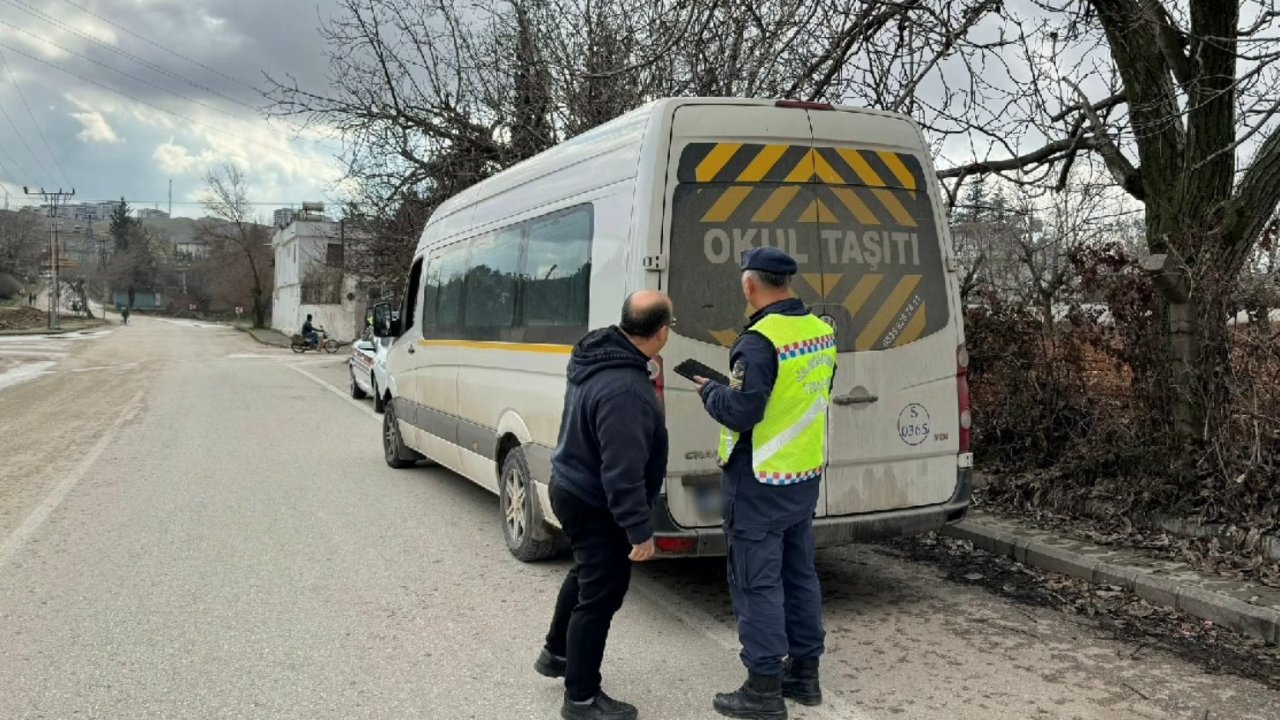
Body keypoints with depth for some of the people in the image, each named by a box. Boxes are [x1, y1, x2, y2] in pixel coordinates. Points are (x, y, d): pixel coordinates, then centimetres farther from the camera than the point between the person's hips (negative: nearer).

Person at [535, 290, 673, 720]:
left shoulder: (596, 357, -2)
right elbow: (622, 472, -32)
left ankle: (557, 653, 47)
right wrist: (640, 530, -25)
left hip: (571, 487, 10)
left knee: (587, 576, 29)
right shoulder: (625, 391, -34)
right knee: (601, 596, 4)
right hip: (594, 505, -10)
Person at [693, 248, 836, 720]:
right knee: (799, 573, 18)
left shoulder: (761, 340, -22)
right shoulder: (821, 332, 5)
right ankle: (805, 672, 29)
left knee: (757, 582, 1)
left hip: (760, 485, -8)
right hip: (806, 476, 8)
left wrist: (708, 390, -4)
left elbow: (740, 413, -23)